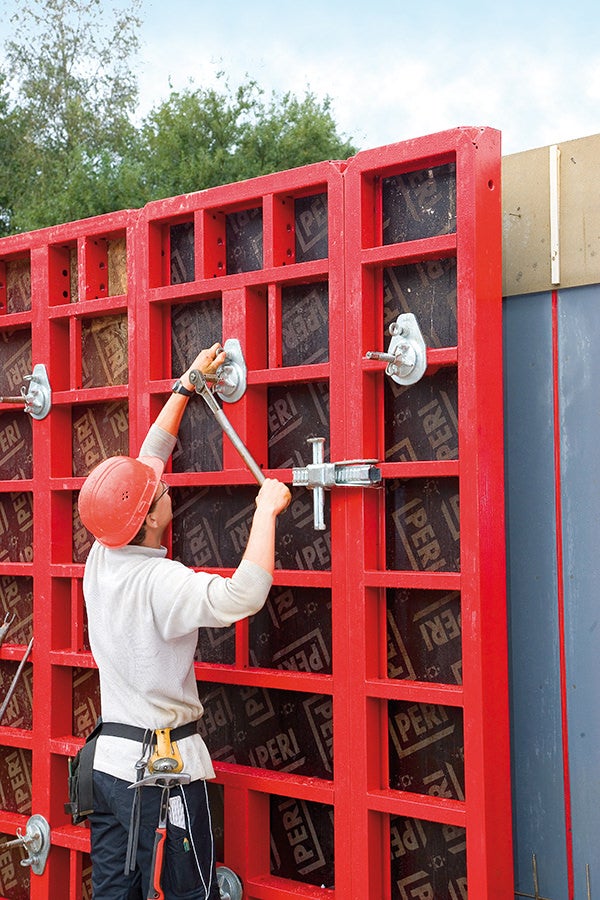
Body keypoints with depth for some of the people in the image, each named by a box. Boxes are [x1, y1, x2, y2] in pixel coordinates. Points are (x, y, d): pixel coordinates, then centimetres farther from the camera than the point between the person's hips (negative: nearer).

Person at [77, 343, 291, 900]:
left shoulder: (100, 559, 1)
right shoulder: (158, 582, -23)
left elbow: (148, 458, 10)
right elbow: (243, 596, -38)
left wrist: (186, 386, 17)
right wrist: (267, 510, -26)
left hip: (108, 759, 8)